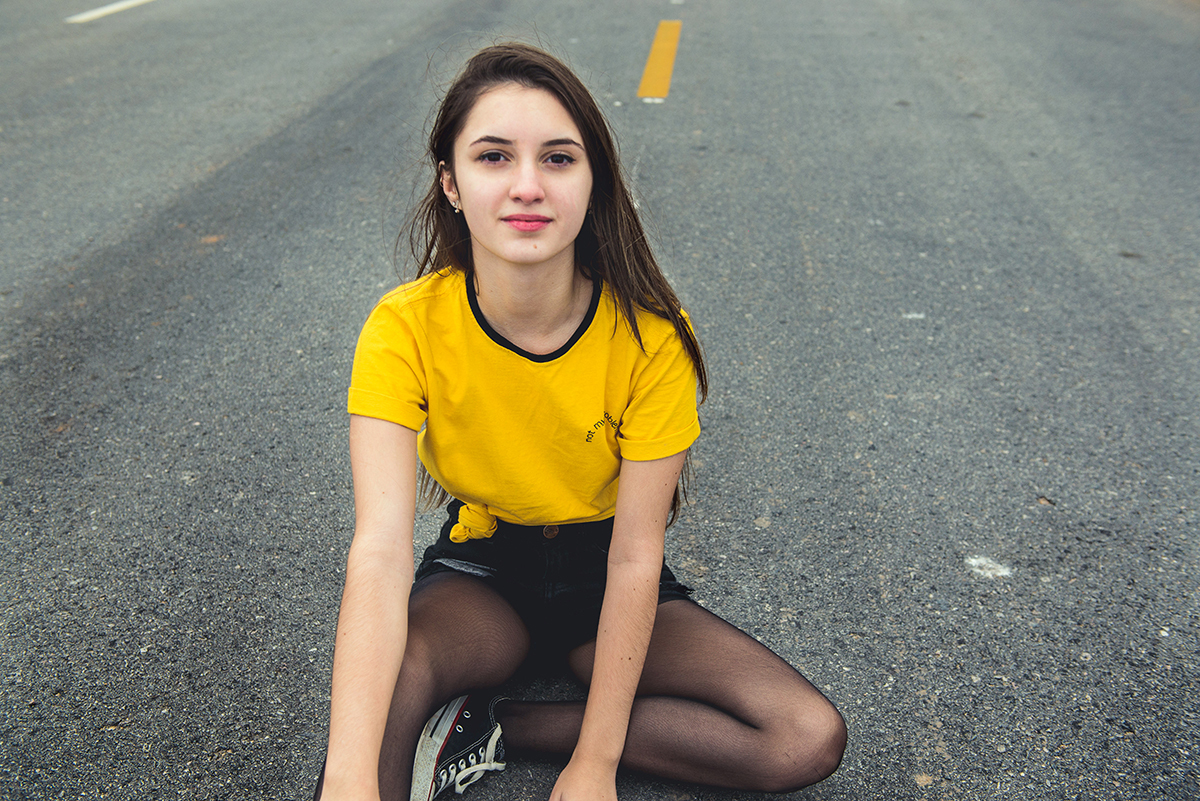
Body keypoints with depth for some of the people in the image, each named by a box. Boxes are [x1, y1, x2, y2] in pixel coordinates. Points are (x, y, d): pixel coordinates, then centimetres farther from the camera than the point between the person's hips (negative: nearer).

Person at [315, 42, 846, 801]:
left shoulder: (648, 333, -21)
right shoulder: (406, 328, -22)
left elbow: (635, 554, -19)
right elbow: (381, 546, -32)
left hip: (602, 575, 3)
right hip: (477, 574, -2)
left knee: (812, 739, -17)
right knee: (394, 671, -38)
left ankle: (495, 727, -10)